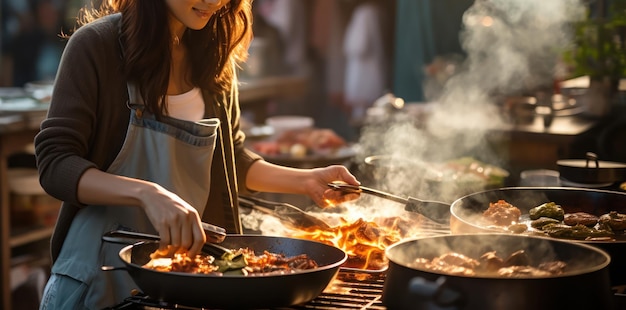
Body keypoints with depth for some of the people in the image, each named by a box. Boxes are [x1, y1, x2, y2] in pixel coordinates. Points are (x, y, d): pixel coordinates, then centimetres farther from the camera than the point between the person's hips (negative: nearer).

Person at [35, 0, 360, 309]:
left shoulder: (214, 57, 4)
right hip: (99, 275, -5)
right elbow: (55, 164, -17)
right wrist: (146, 193, -32)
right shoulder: (97, 44, -12)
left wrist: (306, 180, 0)